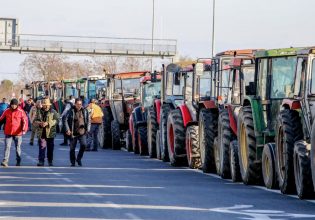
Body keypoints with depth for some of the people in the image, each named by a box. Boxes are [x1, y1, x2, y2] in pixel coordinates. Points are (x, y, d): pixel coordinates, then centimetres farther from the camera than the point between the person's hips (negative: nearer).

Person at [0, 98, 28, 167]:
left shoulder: (21, 112, -4)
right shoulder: (7, 111, 3)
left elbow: (25, 121, -6)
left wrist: (24, 129, -19)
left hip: (18, 133, -1)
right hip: (8, 132, 1)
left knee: (18, 147, 9)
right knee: (7, 147, -7)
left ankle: (18, 161, 22)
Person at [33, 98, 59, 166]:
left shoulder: (53, 112, 4)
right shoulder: (39, 112, 11)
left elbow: (56, 120, -9)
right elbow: (35, 121, 7)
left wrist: (48, 123, -20)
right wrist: (40, 123, -15)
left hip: (50, 133, -1)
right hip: (41, 133, 1)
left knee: (50, 148, 6)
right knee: (41, 148, -6)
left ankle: (50, 161, 15)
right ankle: (41, 161, -5)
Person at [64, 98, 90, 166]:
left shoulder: (85, 111, 7)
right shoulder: (71, 111, -3)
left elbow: (88, 120, 16)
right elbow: (65, 120, -1)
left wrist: (88, 129, 6)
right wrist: (67, 130, -9)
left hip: (82, 132, 1)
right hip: (73, 133, -1)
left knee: (84, 144, -18)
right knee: (72, 148, 3)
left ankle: (79, 158, 4)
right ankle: (73, 162, 18)